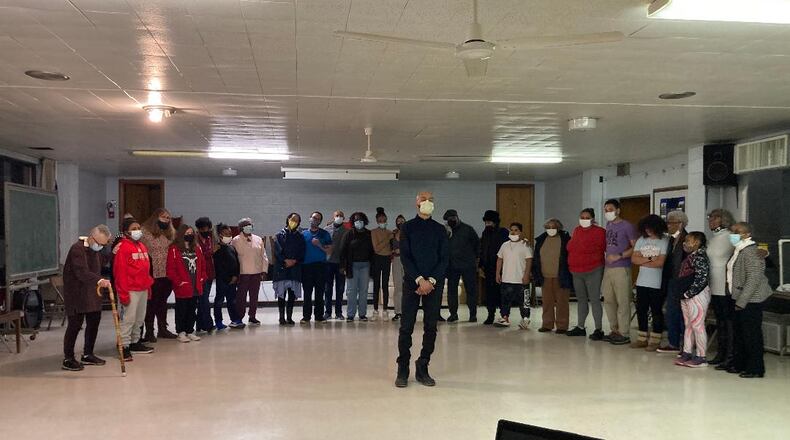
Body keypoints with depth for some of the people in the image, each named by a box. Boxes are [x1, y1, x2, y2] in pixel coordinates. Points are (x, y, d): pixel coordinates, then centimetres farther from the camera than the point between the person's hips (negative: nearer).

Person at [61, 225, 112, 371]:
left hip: (92, 293, 9)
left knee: (94, 322, 12)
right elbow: (82, 272, -33)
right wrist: (99, 280, -46)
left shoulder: (96, 249, 10)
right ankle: (68, 359, 3)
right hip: (76, 294, -8)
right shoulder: (77, 249, -18)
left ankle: (87, 355, 25)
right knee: (75, 325, -6)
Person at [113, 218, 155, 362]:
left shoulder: (142, 246, 15)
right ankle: (124, 346, -2)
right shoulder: (122, 248, -10)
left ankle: (135, 342, 26)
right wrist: (123, 293, -17)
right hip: (130, 290, -8)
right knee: (128, 318, -7)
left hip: (143, 289, 8)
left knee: (140, 318, 15)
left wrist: (148, 286, 18)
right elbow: (119, 272, -14)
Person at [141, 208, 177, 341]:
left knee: (163, 302, 17)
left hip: (167, 275, 6)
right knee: (151, 303, 4)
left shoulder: (170, 233, 10)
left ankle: (162, 329, 28)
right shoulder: (145, 232, -9)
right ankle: (149, 331, 14)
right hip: (152, 275, -6)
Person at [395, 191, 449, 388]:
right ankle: (402, 370, 5)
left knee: (431, 327, 2)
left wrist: (431, 281, -9)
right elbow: (405, 257, -3)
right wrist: (420, 280, -13)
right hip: (412, 282, -2)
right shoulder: (407, 227, 6)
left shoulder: (439, 229, 11)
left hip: (434, 284, 2)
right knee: (406, 327, -3)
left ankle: (422, 369, 11)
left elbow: (445, 259, 4)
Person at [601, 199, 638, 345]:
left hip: (621, 268, -8)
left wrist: (619, 256, -15)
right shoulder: (608, 225, 15)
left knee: (622, 302, -5)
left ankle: (624, 334, 0)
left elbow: (635, 247, -8)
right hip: (608, 268, 8)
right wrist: (607, 256, 13)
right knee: (608, 301, 11)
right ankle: (615, 330, 22)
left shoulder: (627, 226, -6)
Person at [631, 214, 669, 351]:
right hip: (642, 282, 6)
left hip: (657, 284, -6)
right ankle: (642, 338, 23)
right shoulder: (641, 240, 8)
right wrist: (649, 259, -13)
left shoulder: (664, 241, -10)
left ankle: (655, 340, 12)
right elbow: (634, 259, 1)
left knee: (656, 312, 3)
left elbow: (660, 262, -18)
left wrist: (642, 261, -7)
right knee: (641, 310, 11)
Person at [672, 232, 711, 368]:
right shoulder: (690, 256, 14)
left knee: (697, 325, -4)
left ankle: (701, 357, 2)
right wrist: (682, 293, 12)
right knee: (688, 325, 14)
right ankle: (687, 353, 21)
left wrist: (688, 293, -17)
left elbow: (701, 278, -21)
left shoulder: (699, 257, -14)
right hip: (687, 296, 10)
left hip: (697, 295, -10)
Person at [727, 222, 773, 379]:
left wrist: (741, 302, -22)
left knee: (752, 334, -2)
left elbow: (753, 280, -24)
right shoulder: (738, 250, 11)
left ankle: (755, 369, 7)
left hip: (750, 300, -10)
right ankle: (739, 364, 28)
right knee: (739, 333, 17)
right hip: (740, 299, 10)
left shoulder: (751, 252, -19)